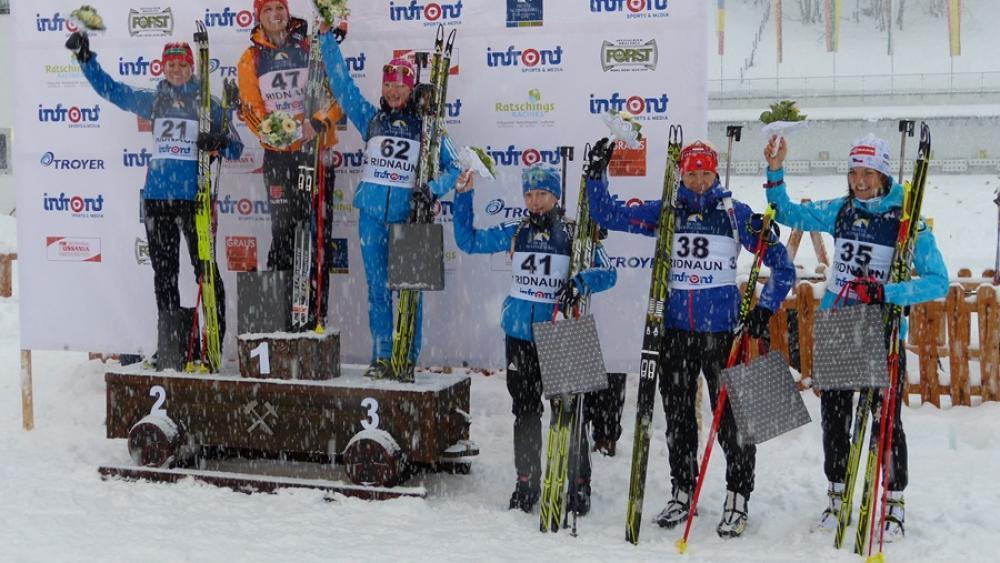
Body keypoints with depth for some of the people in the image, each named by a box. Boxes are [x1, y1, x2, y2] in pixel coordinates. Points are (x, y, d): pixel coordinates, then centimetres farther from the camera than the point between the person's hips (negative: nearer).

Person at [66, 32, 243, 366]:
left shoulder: (208, 103, 6)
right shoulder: (152, 100, 13)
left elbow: (235, 148, 6)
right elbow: (110, 89, 19)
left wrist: (219, 143, -15)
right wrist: (85, 57, 12)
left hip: (195, 196, -3)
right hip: (157, 195, 4)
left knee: (205, 268, -7)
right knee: (164, 271, 7)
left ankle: (216, 340, -3)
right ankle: (171, 341, 15)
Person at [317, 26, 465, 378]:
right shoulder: (371, 119, 11)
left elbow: (453, 168, 7)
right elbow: (341, 82, 13)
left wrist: (432, 190, -11)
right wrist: (328, 39, 11)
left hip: (409, 216, -2)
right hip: (373, 214, 2)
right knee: (377, 287, 3)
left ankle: (407, 359, 6)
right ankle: (382, 358, 10)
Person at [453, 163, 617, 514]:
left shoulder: (575, 234, -2)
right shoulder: (515, 232, 8)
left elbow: (607, 272, -7)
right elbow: (468, 241, 13)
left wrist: (580, 283, -26)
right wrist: (463, 196, 6)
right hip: (520, 335, 3)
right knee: (525, 412, 10)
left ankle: (578, 486, 8)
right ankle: (526, 484, 19)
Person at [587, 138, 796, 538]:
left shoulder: (736, 214, 0)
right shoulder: (665, 212, 7)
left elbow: (780, 263, 1)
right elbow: (608, 215, 9)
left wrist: (765, 309, -7)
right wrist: (597, 174, -1)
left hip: (723, 328, -3)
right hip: (676, 328, 3)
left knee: (731, 414, -3)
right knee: (677, 415, 11)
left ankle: (738, 499, 7)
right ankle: (681, 493, 23)